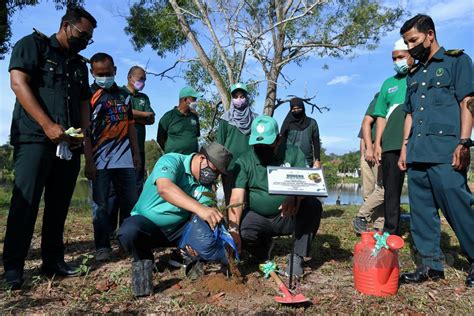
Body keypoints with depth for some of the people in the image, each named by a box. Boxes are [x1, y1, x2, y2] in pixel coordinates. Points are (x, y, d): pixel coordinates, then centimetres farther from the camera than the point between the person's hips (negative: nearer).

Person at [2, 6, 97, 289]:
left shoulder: (80, 65, 22)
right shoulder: (33, 44, 5)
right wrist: (48, 125, -17)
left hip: (69, 142, 6)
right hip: (35, 137, -5)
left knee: (59, 204, 6)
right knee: (26, 201, -7)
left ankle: (54, 260, 14)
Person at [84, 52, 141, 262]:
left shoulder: (123, 95, 15)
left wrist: (136, 153, 13)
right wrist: (89, 161, -12)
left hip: (125, 158, 4)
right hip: (100, 159, -4)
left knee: (131, 202, 6)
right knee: (100, 204, 2)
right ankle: (102, 246, 10)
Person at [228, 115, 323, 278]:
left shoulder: (293, 153, -7)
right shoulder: (244, 162, -9)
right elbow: (237, 199, -18)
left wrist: (294, 197, -41)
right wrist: (233, 229, -36)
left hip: (289, 217, 0)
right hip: (258, 219, 0)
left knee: (313, 205, -26)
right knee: (241, 232, -29)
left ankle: (297, 257, -11)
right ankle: (263, 247, 9)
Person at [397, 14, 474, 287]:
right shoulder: (414, 75, 24)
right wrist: (405, 147, 15)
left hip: (445, 151, -6)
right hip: (417, 153, 7)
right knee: (421, 210, 5)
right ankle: (431, 263, 13)